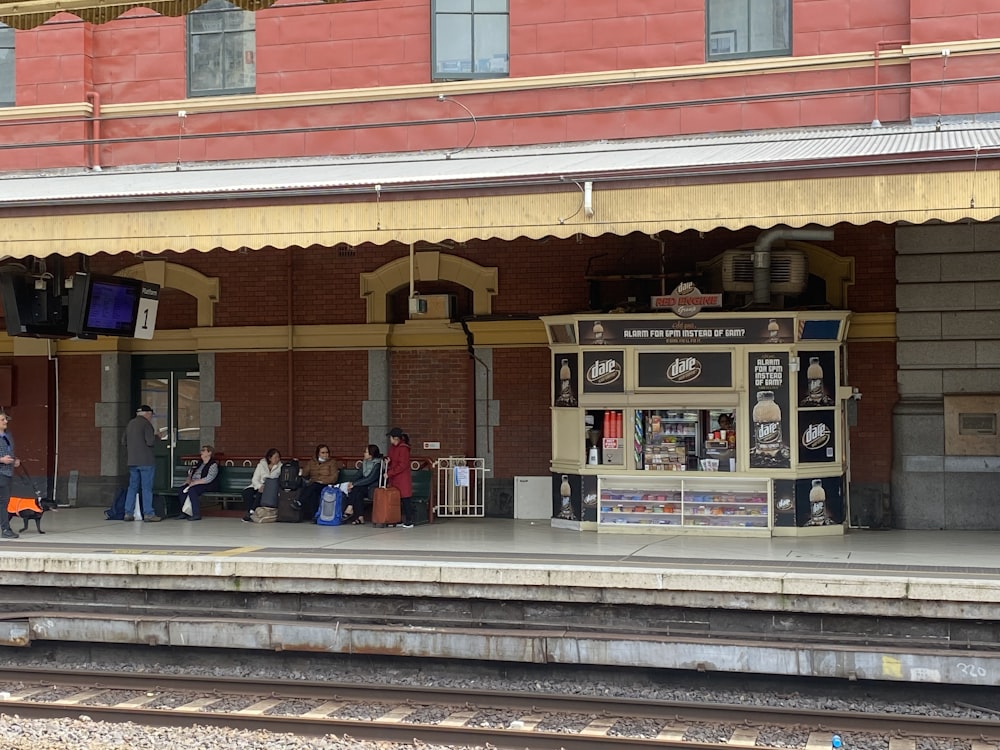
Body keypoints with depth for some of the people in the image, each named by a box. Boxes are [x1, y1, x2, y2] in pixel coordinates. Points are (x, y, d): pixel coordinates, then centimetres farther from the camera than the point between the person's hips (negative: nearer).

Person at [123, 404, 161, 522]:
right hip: (146, 461, -7)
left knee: (133, 487, 10)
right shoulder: (146, 424, -11)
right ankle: (148, 514, -4)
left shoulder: (130, 424, 14)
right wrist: (157, 437, 1)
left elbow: (125, 441, 19)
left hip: (132, 461, 7)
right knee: (147, 487, -4)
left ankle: (128, 513, 8)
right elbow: (150, 442, -17)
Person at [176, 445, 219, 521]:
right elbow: (191, 473, 27)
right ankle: (184, 513, -16)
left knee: (192, 490, -35)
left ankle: (196, 514, -31)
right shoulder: (200, 463, 22)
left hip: (208, 486, -8)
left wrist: (195, 482, -20)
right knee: (181, 489, -18)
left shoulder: (213, 465, -6)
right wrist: (189, 480, 4)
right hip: (195, 484, 8)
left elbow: (208, 479, -18)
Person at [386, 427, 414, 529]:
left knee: (406, 500, -5)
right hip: (394, 479, 8)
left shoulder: (403, 448, -14)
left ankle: (409, 521, -3)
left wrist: (389, 473, -17)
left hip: (403, 479, -8)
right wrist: (388, 461, 2)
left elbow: (402, 465, -18)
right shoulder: (392, 447, 13)